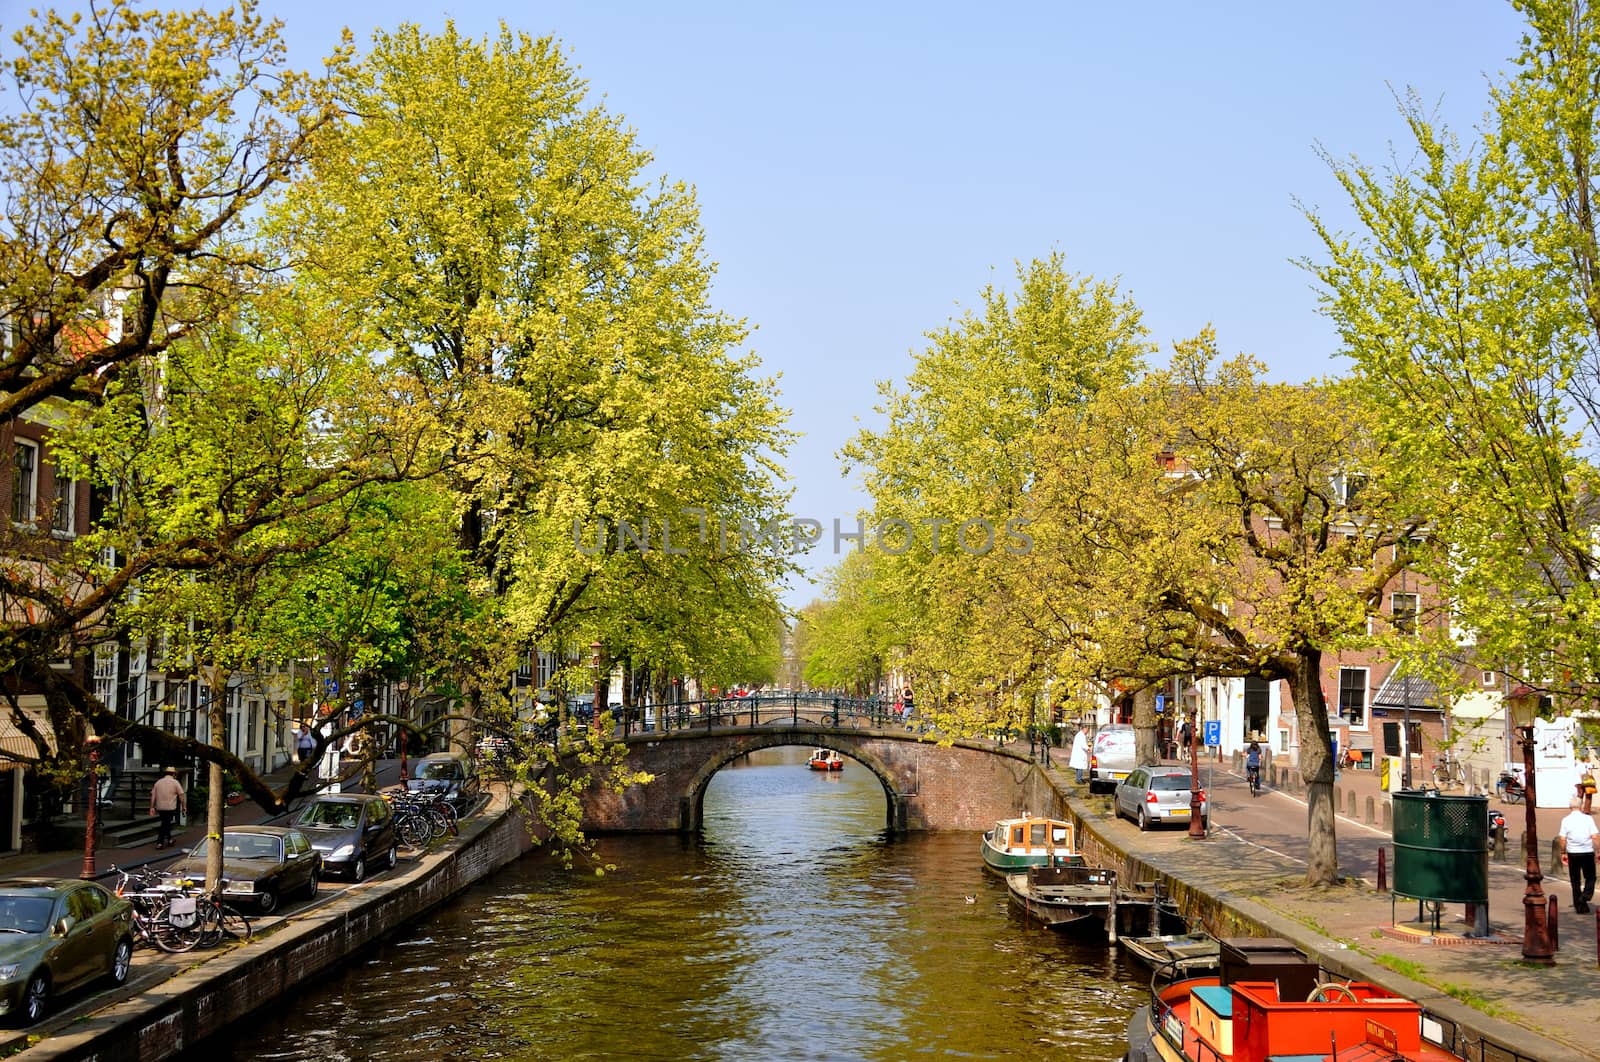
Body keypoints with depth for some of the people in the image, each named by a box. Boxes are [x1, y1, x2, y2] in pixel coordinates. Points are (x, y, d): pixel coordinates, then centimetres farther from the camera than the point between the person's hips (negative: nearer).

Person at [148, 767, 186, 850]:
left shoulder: (158, 782, 10)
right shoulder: (175, 782, -2)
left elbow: (153, 795, 8)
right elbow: (182, 795, -5)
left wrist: (152, 807, 11)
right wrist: (184, 807, 2)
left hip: (160, 808, 5)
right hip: (170, 808, -5)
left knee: (166, 823, 20)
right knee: (165, 825, 1)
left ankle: (169, 840, 30)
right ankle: (159, 843, -4)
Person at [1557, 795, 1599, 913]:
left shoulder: (1566, 820, -2)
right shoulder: (1588, 819, -6)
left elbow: (1562, 839, -3)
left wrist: (1563, 853, 8)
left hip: (1573, 853, 1)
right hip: (1587, 852, -1)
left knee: (1575, 881, 11)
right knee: (1590, 877, 15)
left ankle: (1579, 905, 13)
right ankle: (1585, 896, -10)